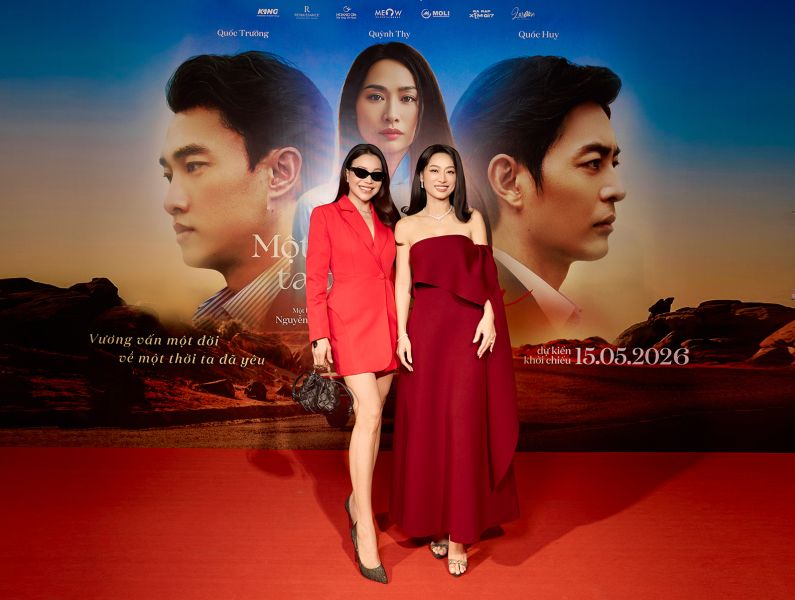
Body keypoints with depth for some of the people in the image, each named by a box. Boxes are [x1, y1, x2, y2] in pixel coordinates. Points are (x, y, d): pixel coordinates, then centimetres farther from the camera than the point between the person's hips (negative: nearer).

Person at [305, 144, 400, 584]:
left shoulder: (387, 221, 16)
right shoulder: (325, 215, 3)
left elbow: (391, 276, 16)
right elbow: (315, 278, -2)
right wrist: (319, 334, -10)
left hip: (385, 325, 5)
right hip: (349, 323, -5)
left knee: (372, 416, 10)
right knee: (370, 414, -16)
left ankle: (357, 501, 29)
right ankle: (366, 532, -10)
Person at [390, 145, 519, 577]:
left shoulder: (472, 220, 11)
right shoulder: (406, 226, 10)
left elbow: (485, 276, 6)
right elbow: (402, 283, 5)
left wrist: (489, 318, -8)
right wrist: (401, 333, -4)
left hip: (468, 329, 0)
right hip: (425, 329, 1)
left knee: (464, 426, -3)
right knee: (426, 424, 4)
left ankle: (459, 533, 5)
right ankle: (434, 522, 20)